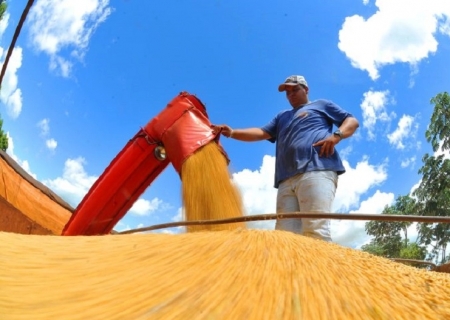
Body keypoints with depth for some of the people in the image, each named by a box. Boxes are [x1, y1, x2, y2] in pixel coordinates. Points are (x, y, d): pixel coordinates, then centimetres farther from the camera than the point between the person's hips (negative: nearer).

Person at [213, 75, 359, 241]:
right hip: (287, 179, 6)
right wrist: (232, 132, 7)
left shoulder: (322, 105, 25)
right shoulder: (282, 117, 38)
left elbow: (352, 121, 18)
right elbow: (262, 132, 24)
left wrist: (336, 135, -4)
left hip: (316, 171, -5)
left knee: (315, 229, -23)